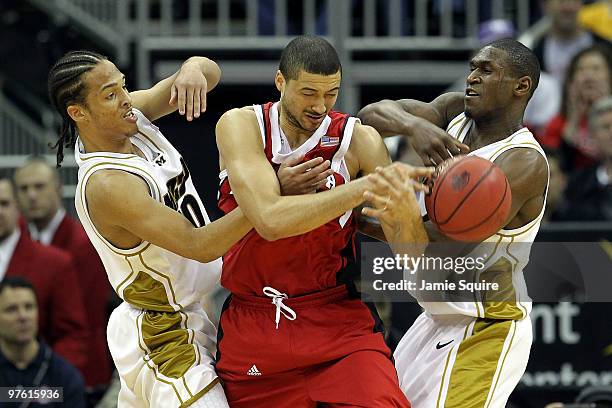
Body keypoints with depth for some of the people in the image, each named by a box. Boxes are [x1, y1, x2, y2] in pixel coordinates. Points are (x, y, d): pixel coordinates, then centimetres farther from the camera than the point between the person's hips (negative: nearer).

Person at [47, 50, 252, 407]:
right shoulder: (106, 186, -27)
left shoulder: (133, 117, -3)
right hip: (164, 336, -9)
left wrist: (192, 71, -24)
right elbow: (201, 246, -30)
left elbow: (208, 70, 2)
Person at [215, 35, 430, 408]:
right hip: (251, 329, 0)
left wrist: (404, 209, -33)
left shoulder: (359, 141, -5)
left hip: (337, 321, 0)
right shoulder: (241, 126, -8)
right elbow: (270, 220, -25)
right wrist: (364, 187, -33)